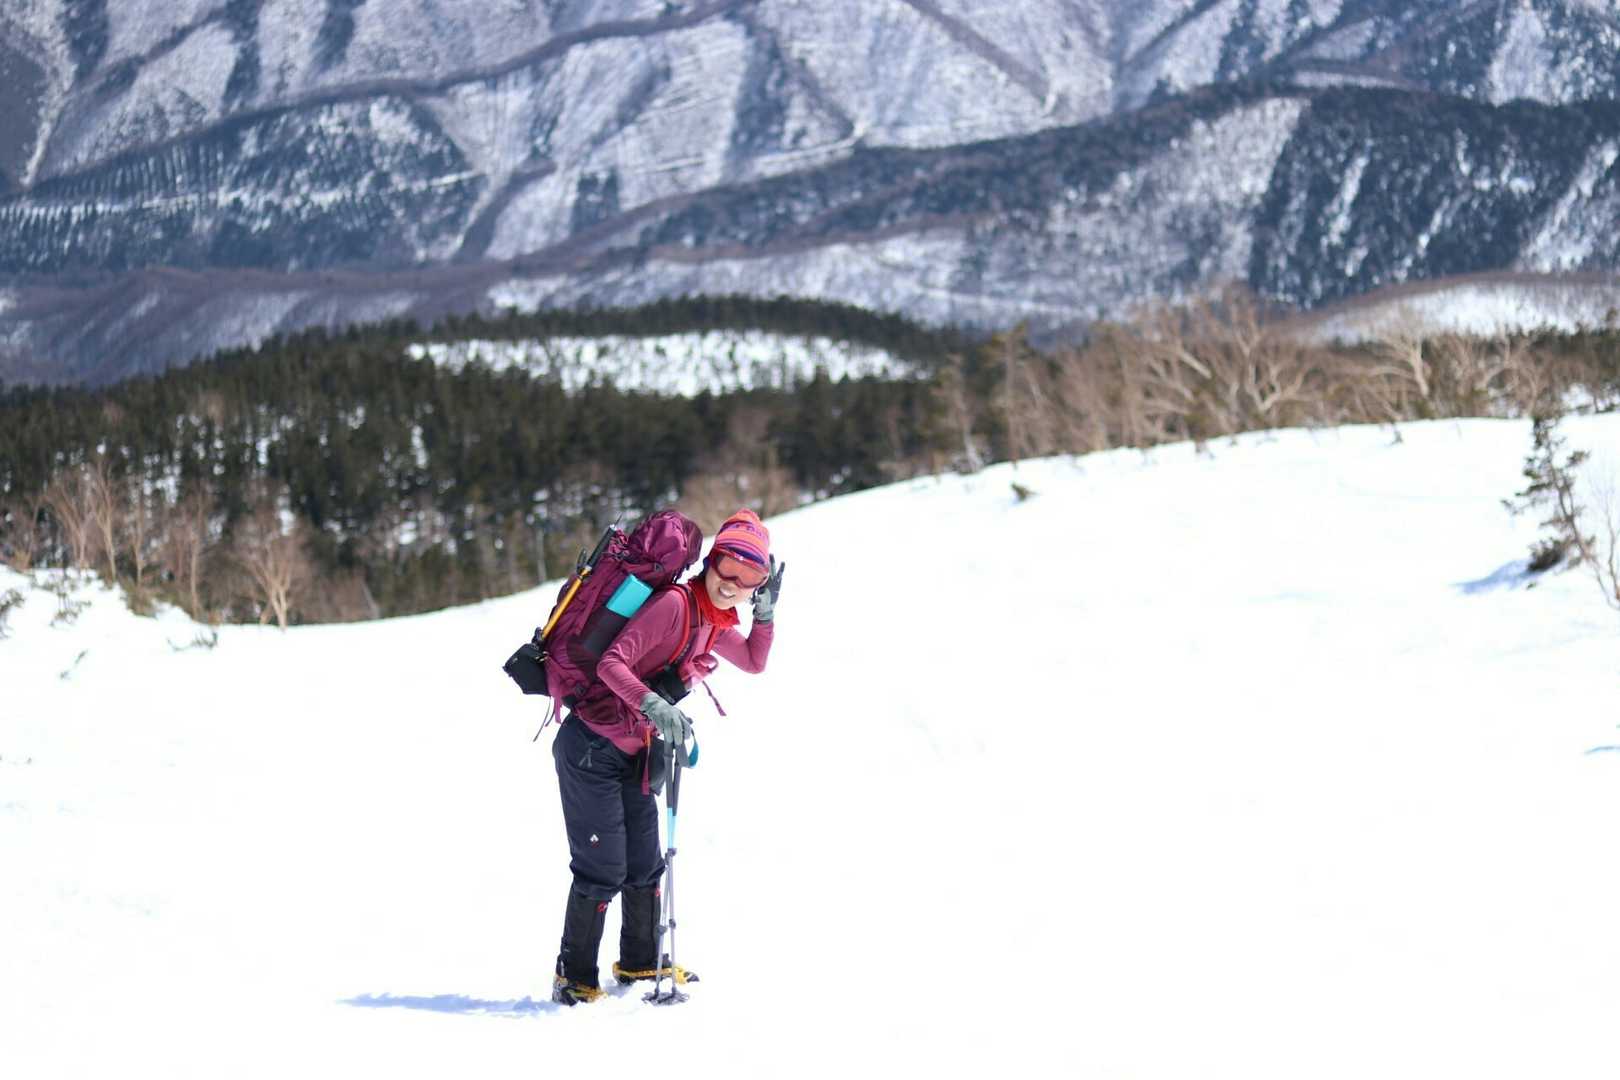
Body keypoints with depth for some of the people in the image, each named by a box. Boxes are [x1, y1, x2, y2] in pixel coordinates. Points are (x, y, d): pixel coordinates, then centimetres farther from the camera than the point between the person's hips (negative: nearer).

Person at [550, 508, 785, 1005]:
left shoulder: (717, 624, 7)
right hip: (591, 749, -9)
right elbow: (612, 663, -28)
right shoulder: (675, 604, -21)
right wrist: (654, 705, -42)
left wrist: (767, 611, 9)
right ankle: (574, 977, 6)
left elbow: (754, 662, 24)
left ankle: (640, 962, 32)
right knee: (603, 868, -6)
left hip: (632, 755, 9)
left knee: (645, 863, 15)